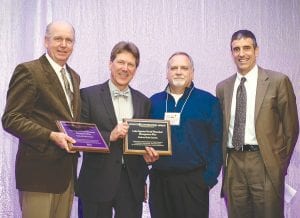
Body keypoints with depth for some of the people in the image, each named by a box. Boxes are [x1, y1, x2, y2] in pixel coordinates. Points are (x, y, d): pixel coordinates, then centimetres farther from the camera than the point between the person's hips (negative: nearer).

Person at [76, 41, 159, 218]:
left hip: (132, 183, 3)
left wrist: (149, 153, -6)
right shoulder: (89, 95, -1)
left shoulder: (143, 102, 11)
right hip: (98, 181, -3)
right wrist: (110, 136, -16)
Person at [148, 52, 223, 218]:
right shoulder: (154, 101, 10)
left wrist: (210, 178, -9)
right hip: (159, 179, 3)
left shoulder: (208, 101, 1)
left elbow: (216, 141, -3)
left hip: (194, 180, -3)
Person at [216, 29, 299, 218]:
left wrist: (281, 163, 1)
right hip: (233, 165, 4)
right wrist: (223, 161, 8)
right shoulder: (223, 87, 11)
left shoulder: (278, 81, -2)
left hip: (265, 163, -3)